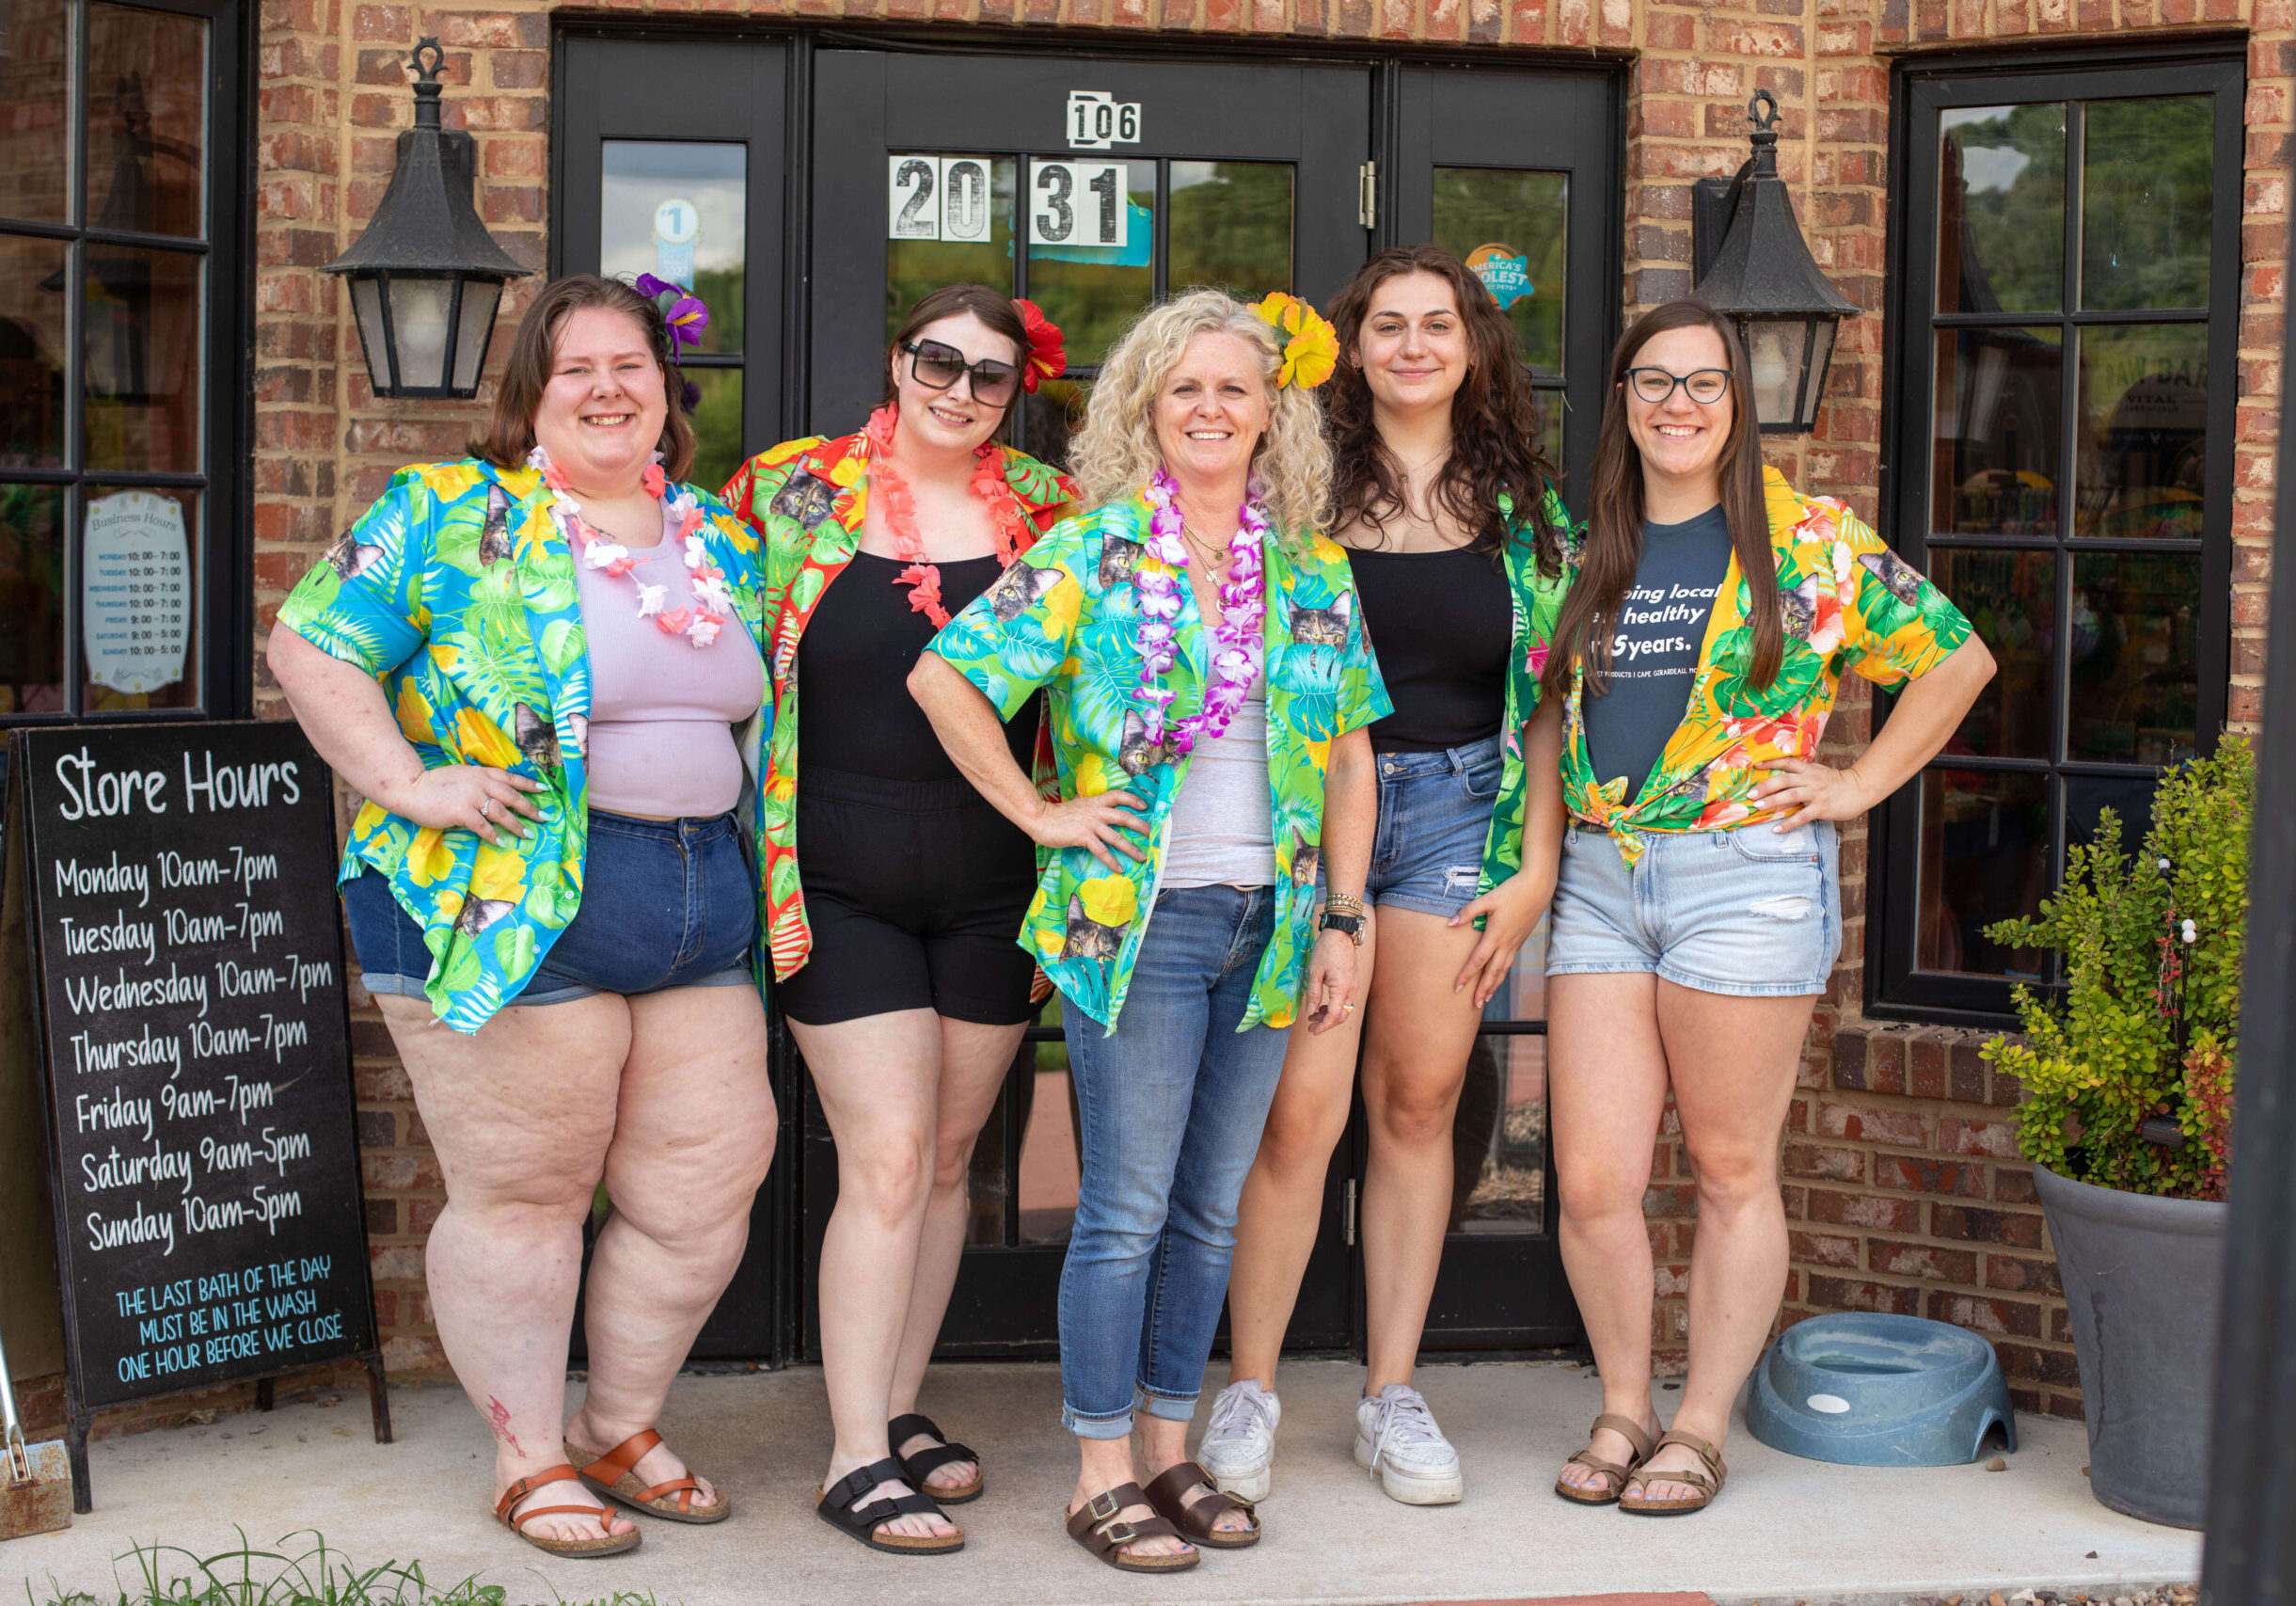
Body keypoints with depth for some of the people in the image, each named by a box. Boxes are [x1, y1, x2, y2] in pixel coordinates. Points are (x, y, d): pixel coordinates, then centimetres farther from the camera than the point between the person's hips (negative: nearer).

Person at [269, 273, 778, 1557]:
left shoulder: (721, 537, 15)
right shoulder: (449, 513, -2)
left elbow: (759, 710, 25)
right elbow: (312, 644, -5)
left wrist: (742, 845, 12)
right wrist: (410, 784, -14)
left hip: (705, 917, 6)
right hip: (515, 909, -6)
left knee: (701, 1194, 8)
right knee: (523, 1194, 0)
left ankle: (623, 1430, 28)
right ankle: (529, 1459, 17)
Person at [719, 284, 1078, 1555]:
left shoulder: (1046, 507, 5)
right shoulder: (794, 492, 0)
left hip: (993, 890, 3)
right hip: (843, 886, -3)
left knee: (947, 1159, 11)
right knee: (888, 1161, -8)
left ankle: (899, 1410, 25)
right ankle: (856, 1459, 0)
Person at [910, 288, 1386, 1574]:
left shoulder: (1316, 570, 9)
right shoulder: (1091, 554, -4)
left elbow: (1351, 753, 12)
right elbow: (943, 675, -7)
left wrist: (1343, 922, 7)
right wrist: (1039, 814, -8)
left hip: (1267, 925, 4)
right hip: (1137, 922, -4)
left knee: (1212, 1207, 12)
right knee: (1128, 1209, -1)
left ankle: (1172, 1449, 24)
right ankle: (1104, 1475, 10)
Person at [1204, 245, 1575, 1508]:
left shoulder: (1521, 509, 10)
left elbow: (1546, 698, 10)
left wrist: (1536, 867, 3)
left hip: (1457, 810, 2)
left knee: (1419, 1106, 6)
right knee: (1300, 1107, -8)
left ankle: (1392, 1395, 17)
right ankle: (1248, 1392, 7)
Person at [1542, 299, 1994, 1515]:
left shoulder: (1808, 540, 1)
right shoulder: (1584, 550, 12)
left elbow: (1957, 656, 5)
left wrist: (1858, 785, 0)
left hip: (1747, 874, -3)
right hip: (1599, 876, 4)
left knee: (1731, 1171, 4)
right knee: (1590, 1181, 0)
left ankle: (1701, 1428, 17)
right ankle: (1623, 1411, 19)